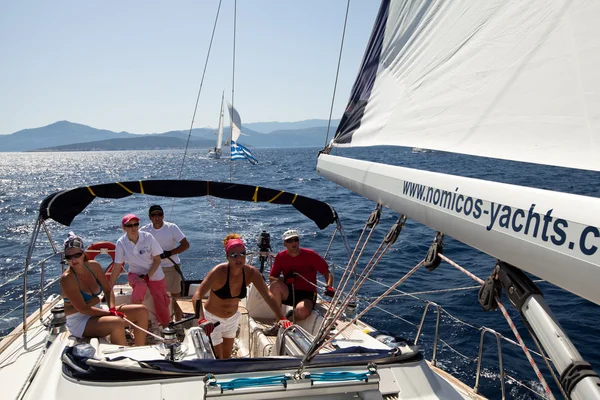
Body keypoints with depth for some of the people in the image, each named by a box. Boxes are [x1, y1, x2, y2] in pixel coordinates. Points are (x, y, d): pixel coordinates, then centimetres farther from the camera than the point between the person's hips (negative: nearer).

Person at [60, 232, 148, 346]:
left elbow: (108, 290, 7)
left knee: (142, 311, -3)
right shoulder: (67, 279, -19)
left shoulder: (93, 266, 0)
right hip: (79, 322, -7)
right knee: (117, 323, -36)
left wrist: (112, 309, -12)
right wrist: (111, 313, -23)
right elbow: (83, 309, -21)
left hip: (97, 311, 8)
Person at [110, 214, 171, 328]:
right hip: (136, 274, 0)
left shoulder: (148, 237, -15)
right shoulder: (121, 243, -13)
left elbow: (157, 260, -9)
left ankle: (166, 327, 30)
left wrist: (147, 276, -20)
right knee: (140, 286, -36)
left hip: (154, 275, 0)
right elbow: (117, 267, -9)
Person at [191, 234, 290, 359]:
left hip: (232, 318, 5)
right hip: (212, 319, -4)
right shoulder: (219, 272, -31)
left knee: (227, 356, 20)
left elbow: (267, 295, -24)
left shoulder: (251, 272, -19)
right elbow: (197, 296, -40)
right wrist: (201, 320, -57)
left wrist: (281, 318, -37)